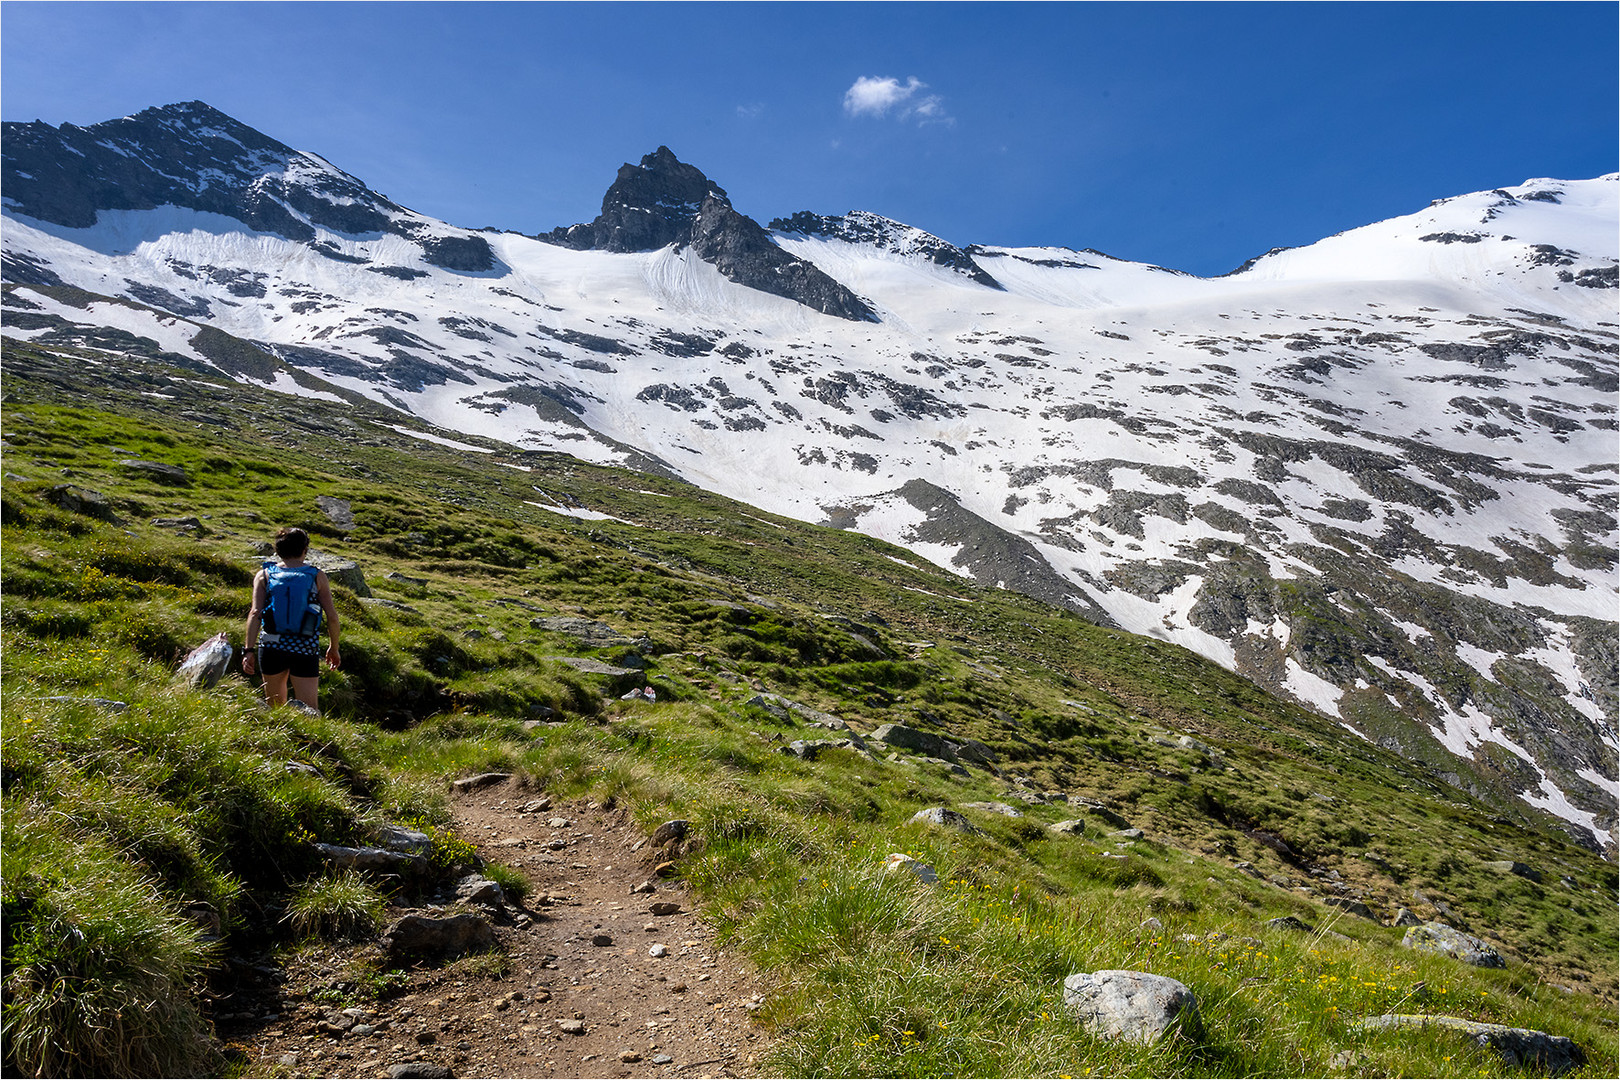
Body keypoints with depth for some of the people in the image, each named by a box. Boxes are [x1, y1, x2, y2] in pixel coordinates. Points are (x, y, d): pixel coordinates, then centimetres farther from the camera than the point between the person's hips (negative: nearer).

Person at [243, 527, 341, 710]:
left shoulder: (264, 575, 6)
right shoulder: (318, 576, 4)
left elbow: (255, 613, -6)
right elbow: (332, 616, 1)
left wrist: (249, 650, -7)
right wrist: (334, 647, 12)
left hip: (271, 647, 1)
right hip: (306, 648, -1)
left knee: (275, 706, 21)